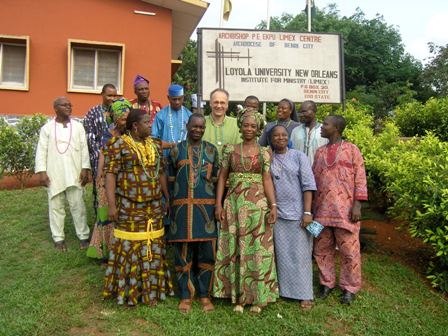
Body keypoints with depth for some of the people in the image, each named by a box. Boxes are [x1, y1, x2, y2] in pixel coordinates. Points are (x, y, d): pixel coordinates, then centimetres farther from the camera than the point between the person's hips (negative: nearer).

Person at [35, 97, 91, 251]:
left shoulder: (78, 126, 6)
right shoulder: (47, 128, 4)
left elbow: (84, 149, 3)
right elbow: (42, 150, 1)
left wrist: (85, 168, -5)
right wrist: (41, 171, -6)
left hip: (74, 173, 0)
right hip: (54, 174, 0)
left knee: (78, 205, 2)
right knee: (56, 206, 7)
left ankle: (83, 236, 10)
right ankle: (58, 238, 16)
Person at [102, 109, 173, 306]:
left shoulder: (155, 145, 11)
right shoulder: (118, 145, -7)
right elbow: (110, 174, -11)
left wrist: (168, 198, 11)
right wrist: (112, 204, -17)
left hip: (154, 207, 5)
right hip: (129, 208, -5)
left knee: (153, 248, 12)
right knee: (130, 248, 4)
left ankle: (152, 288, 26)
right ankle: (128, 290, 19)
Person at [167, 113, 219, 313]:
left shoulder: (211, 150, 10)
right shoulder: (177, 150, 9)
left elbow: (216, 179, 10)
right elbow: (171, 178, 12)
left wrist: (217, 205, 1)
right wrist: (171, 204, 4)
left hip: (206, 207, 1)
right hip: (182, 206, 0)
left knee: (207, 252, 3)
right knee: (183, 252, 4)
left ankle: (204, 294, 19)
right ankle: (186, 295, 18)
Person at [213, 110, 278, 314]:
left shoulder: (264, 153, 5)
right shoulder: (230, 150, 7)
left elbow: (267, 180, -1)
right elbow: (222, 177, 5)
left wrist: (273, 206, -10)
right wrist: (218, 204, -2)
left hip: (258, 205, -1)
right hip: (234, 204, 1)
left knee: (257, 250, 2)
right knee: (234, 250, 5)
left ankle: (257, 297, 16)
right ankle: (238, 297, 17)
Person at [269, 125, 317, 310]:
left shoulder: (299, 156, 0)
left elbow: (308, 185, -5)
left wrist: (307, 212, -11)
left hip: (298, 213, -2)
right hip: (278, 214, 2)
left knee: (301, 254, 4)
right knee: (282, 254, 9)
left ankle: (305, 294, 16)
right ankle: (285, 290, 22)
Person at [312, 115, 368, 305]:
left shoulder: (351, 149, 1)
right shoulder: (320, 152, 14)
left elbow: (360, 178, -2)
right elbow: (314, 180, 14)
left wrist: (357, 205, -10)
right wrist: (311, 207, 10)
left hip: (345, 210, -4)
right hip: (322, 209, 5)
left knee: (349, 249, 2)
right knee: (322, 249, 10)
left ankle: (350, 287, 17)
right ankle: (327, 283, 26)